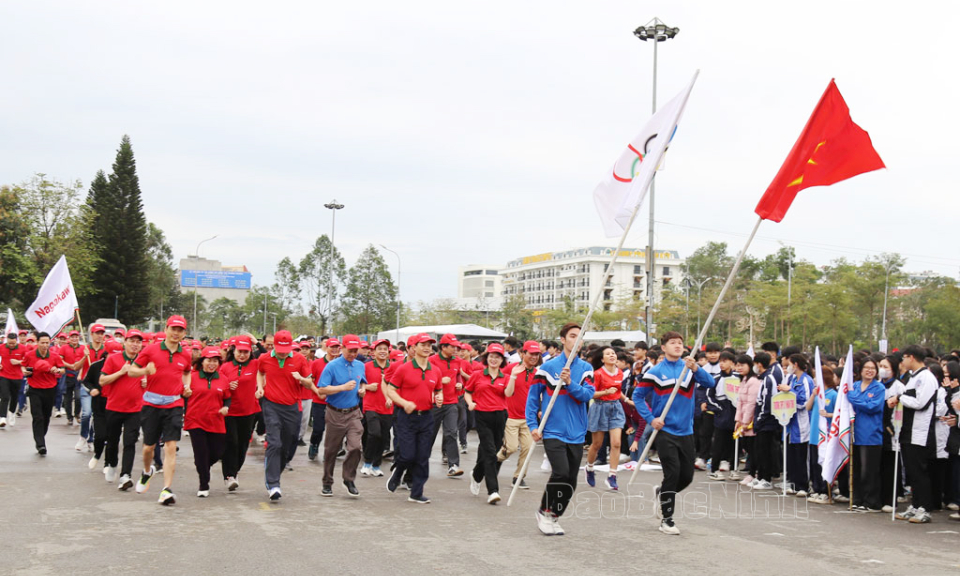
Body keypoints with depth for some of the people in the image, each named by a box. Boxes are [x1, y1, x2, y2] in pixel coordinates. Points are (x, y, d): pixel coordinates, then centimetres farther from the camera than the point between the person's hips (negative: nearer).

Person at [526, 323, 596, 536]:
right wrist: (532, 426, -3)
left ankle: (553, 517, 25)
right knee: (561, 473, -18)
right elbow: (533, 396, 2)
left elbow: (588, 394, -8)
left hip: (576, 434, 4)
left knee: (571, 481, 6)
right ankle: (544, 512, 4)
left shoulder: (586, 368, 7)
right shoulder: (548, 367, -2)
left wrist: (570, 383, -23)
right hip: (553, 431, -4)